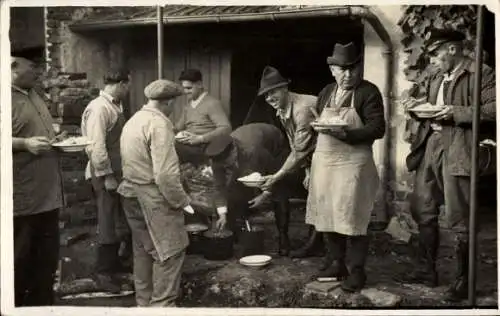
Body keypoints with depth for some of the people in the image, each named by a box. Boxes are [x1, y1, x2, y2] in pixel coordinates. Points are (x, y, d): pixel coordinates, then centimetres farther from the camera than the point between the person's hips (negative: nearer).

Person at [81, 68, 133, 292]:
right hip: (106, 175, -9)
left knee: (120, 220, 19)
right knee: (109, 224, 2)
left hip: (118, 171, 9)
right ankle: (103, 272, 16)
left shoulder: (114, 106, 10)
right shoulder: (99, 108, -19)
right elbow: (96, 146, -24)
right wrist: (107, 176, -22)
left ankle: (114, 261, 35)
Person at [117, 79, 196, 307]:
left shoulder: (133, 120, 12)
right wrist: (181, 201, -13)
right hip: (154, 197, -9)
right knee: (171, 251, 1)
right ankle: (162, 305, 7)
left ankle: (144, 301, 30)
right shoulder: (159, 123, -17)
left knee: (143, 250, 19)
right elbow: (166, 173, -22)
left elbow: (133, 162, 11)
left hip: (131, 193, 10)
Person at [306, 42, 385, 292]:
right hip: (324, 161, 6)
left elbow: (378, 128, -12)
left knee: (351, 216, -5)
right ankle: (336, 263, 24)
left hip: (353, 162, -6)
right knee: (327, 213, 9)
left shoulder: (368, 92, -5)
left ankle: (357, 270, 8)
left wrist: (346, 133, -22)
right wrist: (319, 125, 2)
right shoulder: (326, 93, 15)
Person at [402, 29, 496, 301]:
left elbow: (494, 109, -13)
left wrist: (458, 112, -20)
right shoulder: (436, 79, 19)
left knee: (458, 219, -5)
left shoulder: (481, 74, -5)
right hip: (430, 145, 8)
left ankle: (463, 281, 10)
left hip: (457, 149, -8)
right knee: (422, 211, 12)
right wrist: (418, 108, 4)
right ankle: (425, 270, 25)